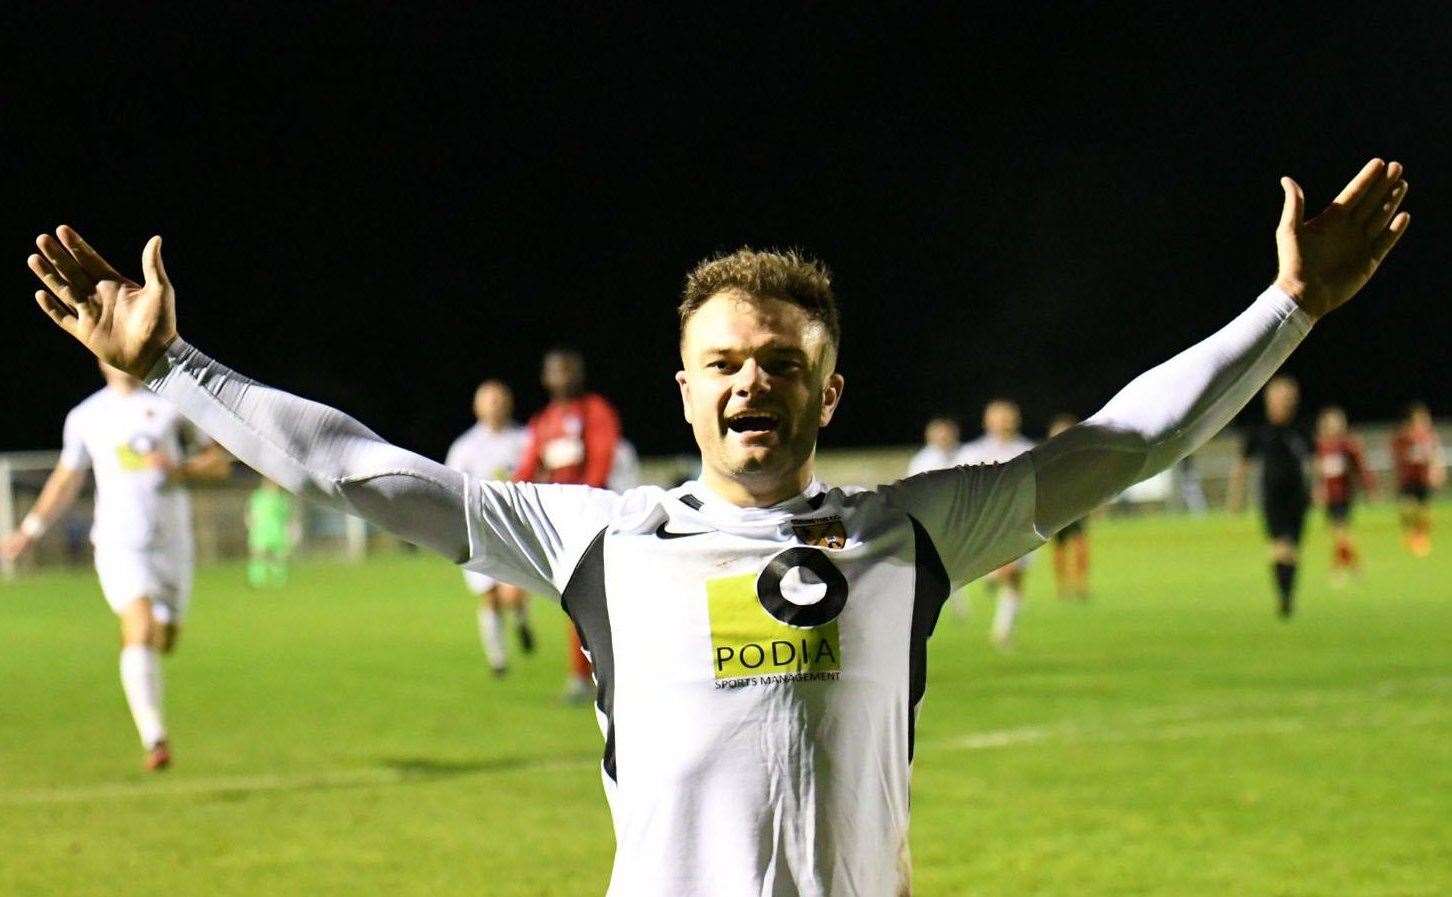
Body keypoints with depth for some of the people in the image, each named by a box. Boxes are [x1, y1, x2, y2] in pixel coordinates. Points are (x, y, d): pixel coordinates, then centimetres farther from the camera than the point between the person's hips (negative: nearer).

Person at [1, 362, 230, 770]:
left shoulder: (174, 403, 4)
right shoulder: (84, 417, 7)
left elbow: (220, 461, 8)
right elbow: (67, 477, 20)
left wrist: (181, 468, -12)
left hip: (172, 541, 2)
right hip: (119, 544, -2)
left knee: (164, 640, 9)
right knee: (140, 632, -21)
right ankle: (154, 739, -28)